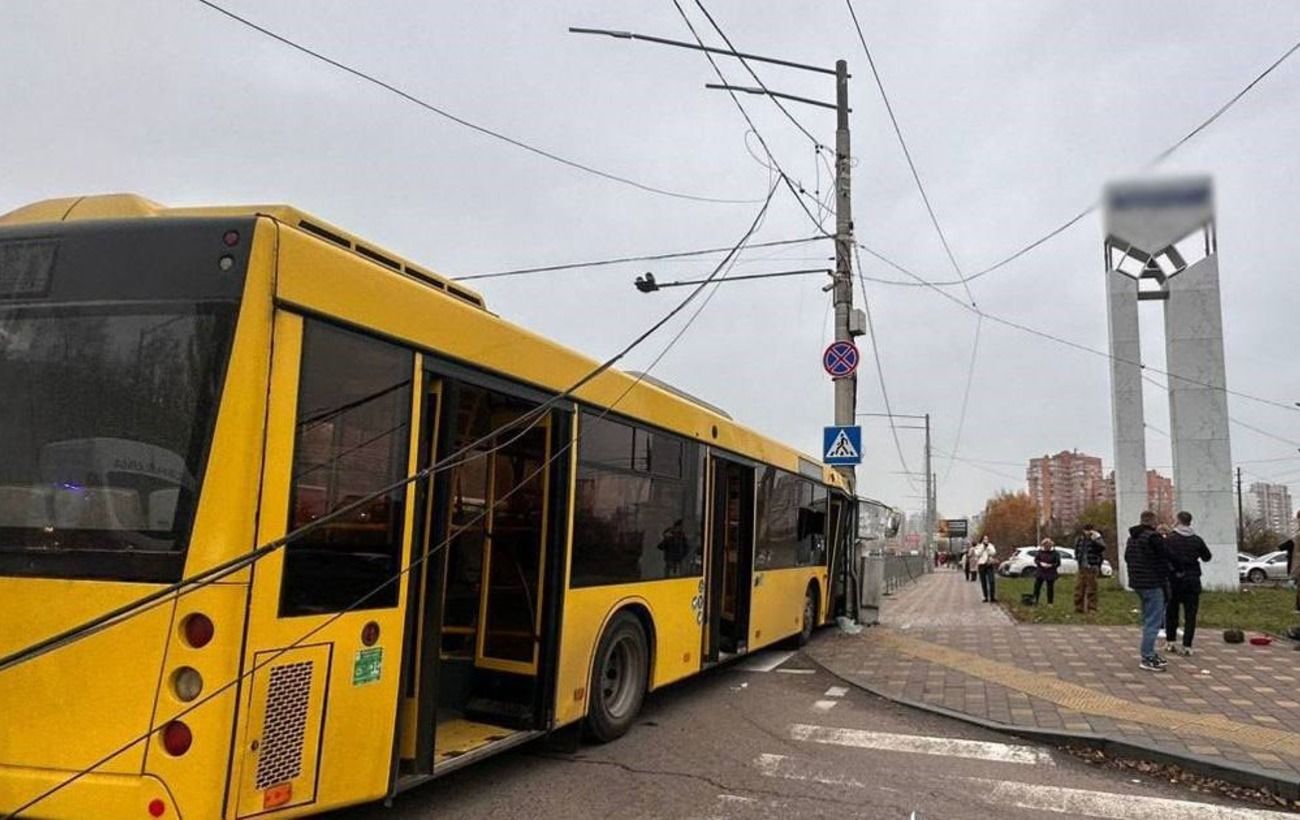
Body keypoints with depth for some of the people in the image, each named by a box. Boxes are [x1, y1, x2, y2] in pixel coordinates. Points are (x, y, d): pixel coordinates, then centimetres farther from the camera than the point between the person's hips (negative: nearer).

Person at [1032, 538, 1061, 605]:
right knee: (1037, 586, 2)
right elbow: (1036, 560, 5)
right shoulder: (1040, 552, 2)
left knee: (1050, 588, 3)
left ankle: (1050, 603, 13)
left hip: (1050, 574, -2)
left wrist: (1050, 565, -20)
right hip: (1040, 572, 2)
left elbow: (1058, 563, -4)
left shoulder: (1055, 553, -4)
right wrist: (1041, 563, -15)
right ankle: (1035, 600, 15)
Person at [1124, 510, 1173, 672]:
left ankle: (1149, 654, 24)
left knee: (1148, 620, 19)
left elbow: (1127, 558, 20)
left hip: (1137, 583, 9)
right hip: (1152, 584, -9)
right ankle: (1147, 658, -7)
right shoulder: (1154, 537, -16)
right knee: (1153, 621, -6)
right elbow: (1166, 557, -12)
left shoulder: (1131, 538, 13)